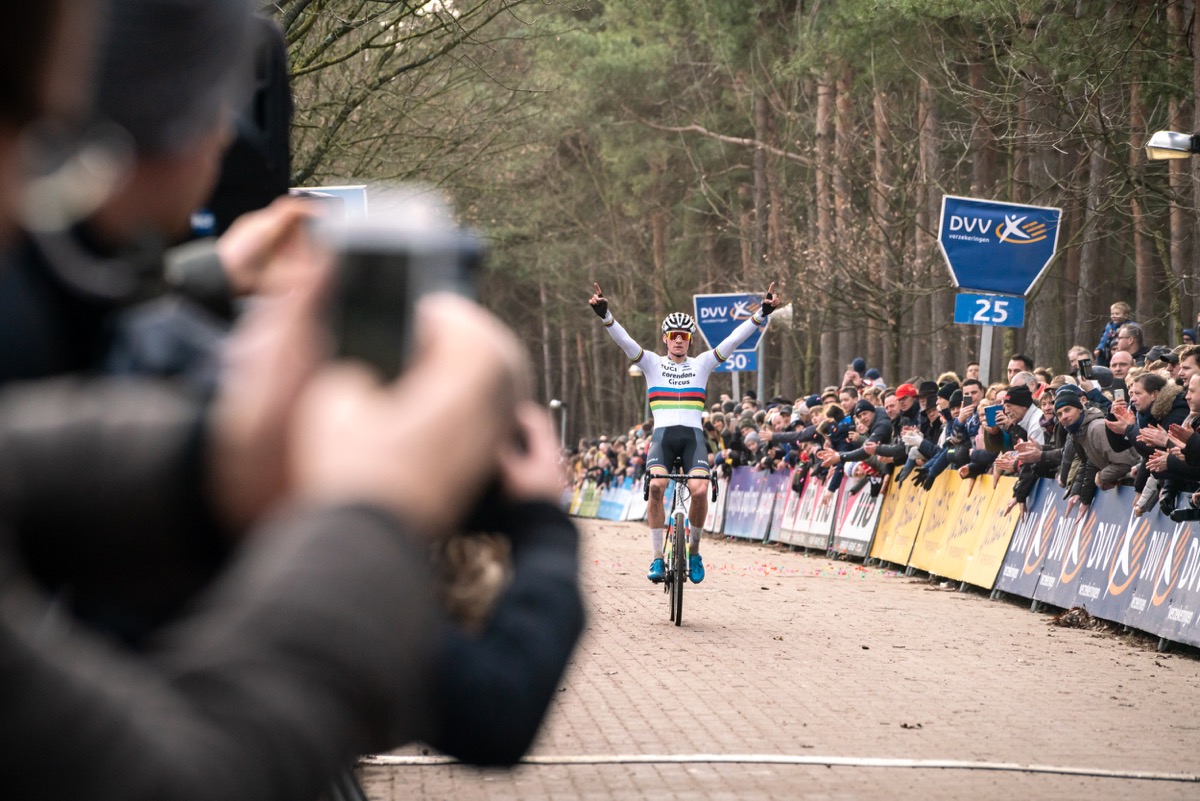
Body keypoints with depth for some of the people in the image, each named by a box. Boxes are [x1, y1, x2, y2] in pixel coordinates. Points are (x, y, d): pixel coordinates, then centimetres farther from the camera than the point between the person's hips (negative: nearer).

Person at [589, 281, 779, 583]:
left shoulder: (701, 364, 13)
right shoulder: (652, 363, 11)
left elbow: (734, 340, 4)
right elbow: (623, 340, -3)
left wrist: (761, 314, -9)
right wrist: (605, 316, -20)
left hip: (693, 436, 0)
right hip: (663, 435, 0)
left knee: (699, 490, -25)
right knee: (656, 486, -28)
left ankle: (694, 550, 1)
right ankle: (658, 556, -18)